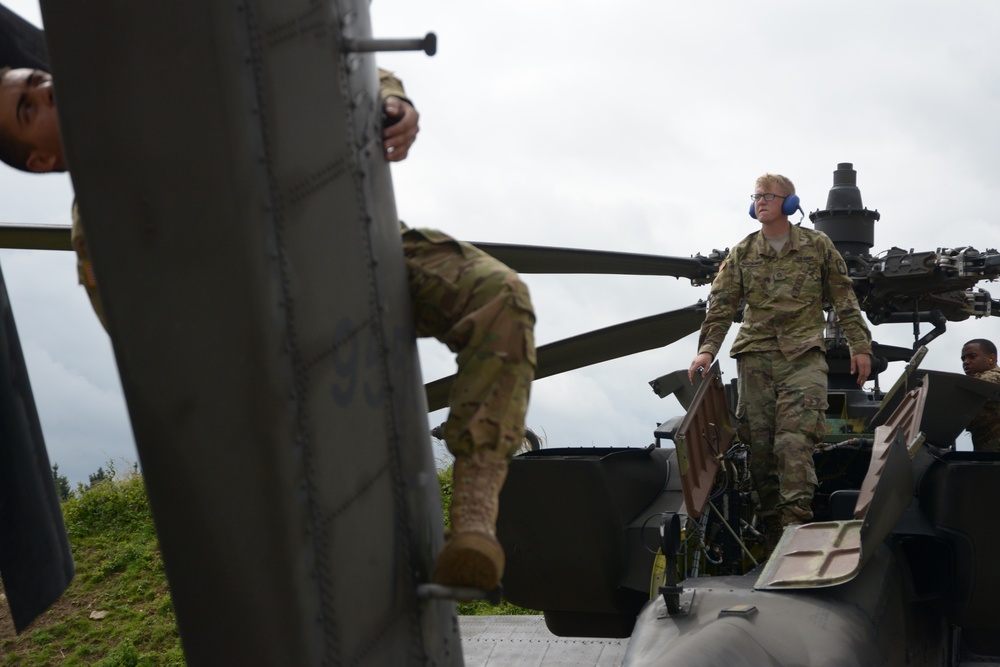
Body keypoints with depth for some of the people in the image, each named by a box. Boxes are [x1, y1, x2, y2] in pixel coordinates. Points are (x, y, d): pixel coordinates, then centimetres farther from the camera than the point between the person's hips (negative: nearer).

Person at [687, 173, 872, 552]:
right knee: (759, 444, 0)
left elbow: (844, 299, 11)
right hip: (755, 356, 3)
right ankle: (770, 531, 8)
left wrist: (860, 346, 5)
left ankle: (795, 525, -18)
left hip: (803, 354, -2)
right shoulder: (741, 254, 12)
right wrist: (707, 348, -7)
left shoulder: (817, 246, 8)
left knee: (794, 441, -17)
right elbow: (722, 305, 6)